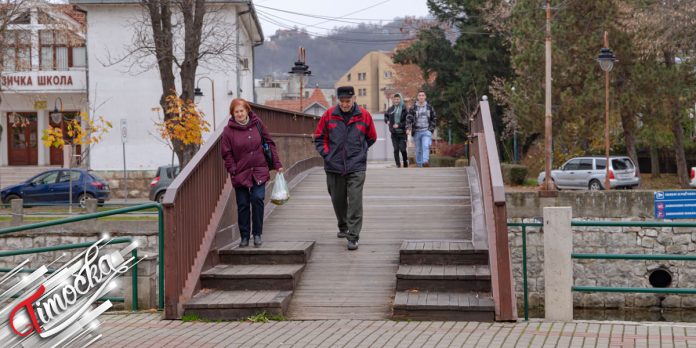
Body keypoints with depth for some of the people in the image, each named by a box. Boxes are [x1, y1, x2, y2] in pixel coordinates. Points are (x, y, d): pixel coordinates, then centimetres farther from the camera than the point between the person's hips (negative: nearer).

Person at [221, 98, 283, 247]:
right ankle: (244, 237, 16)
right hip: (240, 173, 0)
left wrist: (277, 164, 2)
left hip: (259, 171, 0)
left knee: (258, 199, -10)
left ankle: (257, 234, 4)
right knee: (243, 205, 4)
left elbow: (269, 144, 6)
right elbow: (227, 154, 1)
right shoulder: (229, 130, -3)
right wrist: (233, 171, -10)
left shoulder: (257, 124, 1)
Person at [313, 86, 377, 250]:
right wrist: (327, 154, -2)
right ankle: (343, 227, 39)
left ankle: (353, 237, -8)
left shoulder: (364, 115, -1)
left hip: (356, 167, -2)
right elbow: (319, 137, 9)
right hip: (334, 167, 2)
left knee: (355, 201, -10)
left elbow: (371, 138, 14)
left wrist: (359, 152, 8)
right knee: (338, 200, 15)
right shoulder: (329, 115, -1)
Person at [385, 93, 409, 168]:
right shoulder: (391, 109, 8)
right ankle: (398, 164, 8)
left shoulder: (404, 109, -5)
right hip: (394, 133, 4)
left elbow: (407, 121, -8)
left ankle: (405, 163, 18)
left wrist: (399, 125, -16)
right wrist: (387, 121, 7)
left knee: (402, 149, -5)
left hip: (402, 133, -4)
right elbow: (386, 116, 26)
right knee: (396, 149, 2)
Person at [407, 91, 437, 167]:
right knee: (418, 149, 6)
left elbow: (434, 118, 15)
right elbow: (409, 119, -5)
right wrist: (408, 128, -22)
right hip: (417, 132, 1)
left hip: (426, 131, -1)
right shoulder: (413, 108, 3)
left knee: (426, 146, -21)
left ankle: (425, 162, -33)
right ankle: (419, 165, 14)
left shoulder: (429, 107, 7)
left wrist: (431, 128, 4)